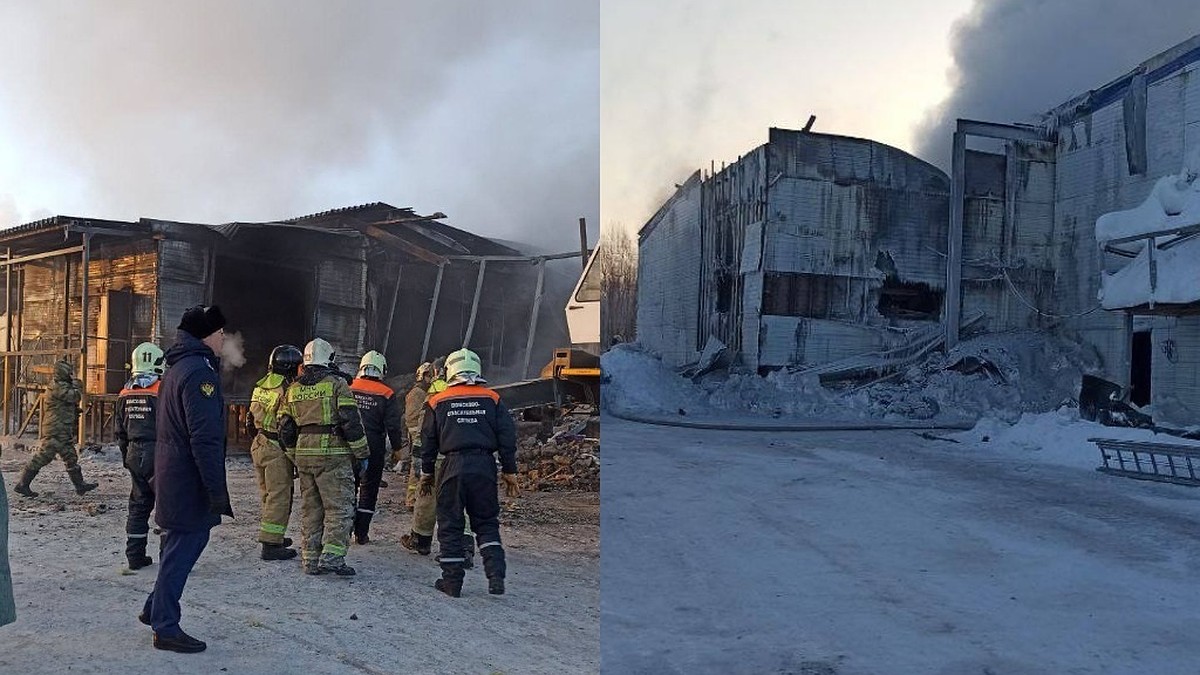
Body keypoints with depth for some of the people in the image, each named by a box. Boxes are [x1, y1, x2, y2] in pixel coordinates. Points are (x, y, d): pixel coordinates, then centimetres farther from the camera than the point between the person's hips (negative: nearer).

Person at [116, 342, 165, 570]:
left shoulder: (125, 393, 9)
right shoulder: (161, 391, -13)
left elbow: (120, 431, 15)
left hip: (134, 454, 7)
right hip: (157, 455, -7)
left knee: (138, 504, 13)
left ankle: (135, 556, 17)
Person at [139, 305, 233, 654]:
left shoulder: (178, 367, 14)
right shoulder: (200, 371, -19)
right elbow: (205, 438, -24)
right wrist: (216, 488, -22)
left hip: (173, 474, 10)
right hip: (190, 481, -10)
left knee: (178, 546, 21)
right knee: (182, 549, -1)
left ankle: (156, 609, 32)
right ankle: (166, 627, 7)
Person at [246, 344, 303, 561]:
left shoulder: (260, 386, 11)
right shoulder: (287, 390, -16)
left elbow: (251, 419, 17)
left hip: (258, 445, 9)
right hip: (277, 448, -9)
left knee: (268, 495, 19)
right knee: (279, 497, -4)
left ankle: (272, 537, 30)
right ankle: (271, 545, -3)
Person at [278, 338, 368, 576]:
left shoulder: (293, 389, 13)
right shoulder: (336, 384, -5)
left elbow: (285, 429, 15)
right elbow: (351, 422, -11)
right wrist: (361, 453, -4)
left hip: (304, 455, 6)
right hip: (333, 454, -6)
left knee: (310, 508, 13)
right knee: (339, 507, -3)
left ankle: (311, 559, 15)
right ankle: (332, 557, -13)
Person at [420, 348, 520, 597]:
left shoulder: (438, 402, 5)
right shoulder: (492, 399, 5)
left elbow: (428, 441, 8)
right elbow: (507, 438, 4)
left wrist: (426, 472, 18)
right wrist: (509, 472, 9)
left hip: (453, 466, -1)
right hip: (484, 466, 1)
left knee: (450, 525, 8)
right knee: (486, 523, 12)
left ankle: (452, 581, 10)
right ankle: (496, 575, -1)